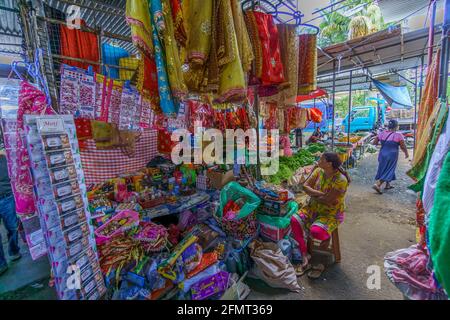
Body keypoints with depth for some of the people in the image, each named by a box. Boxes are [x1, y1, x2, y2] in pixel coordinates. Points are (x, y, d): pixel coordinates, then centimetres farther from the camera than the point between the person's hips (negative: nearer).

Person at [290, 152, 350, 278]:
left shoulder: (341, 180, -22)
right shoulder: (319, 171, -2)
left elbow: (327, 200, -23)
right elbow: (305, 186, -4)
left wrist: (312, 194, -8)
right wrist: (320, 194, -18)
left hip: (331, 214, -6)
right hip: (314, 208, 6)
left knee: (315, 231, -32)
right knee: (294, 220, -17)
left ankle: (327, 236, 8)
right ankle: (305, 258, -6)